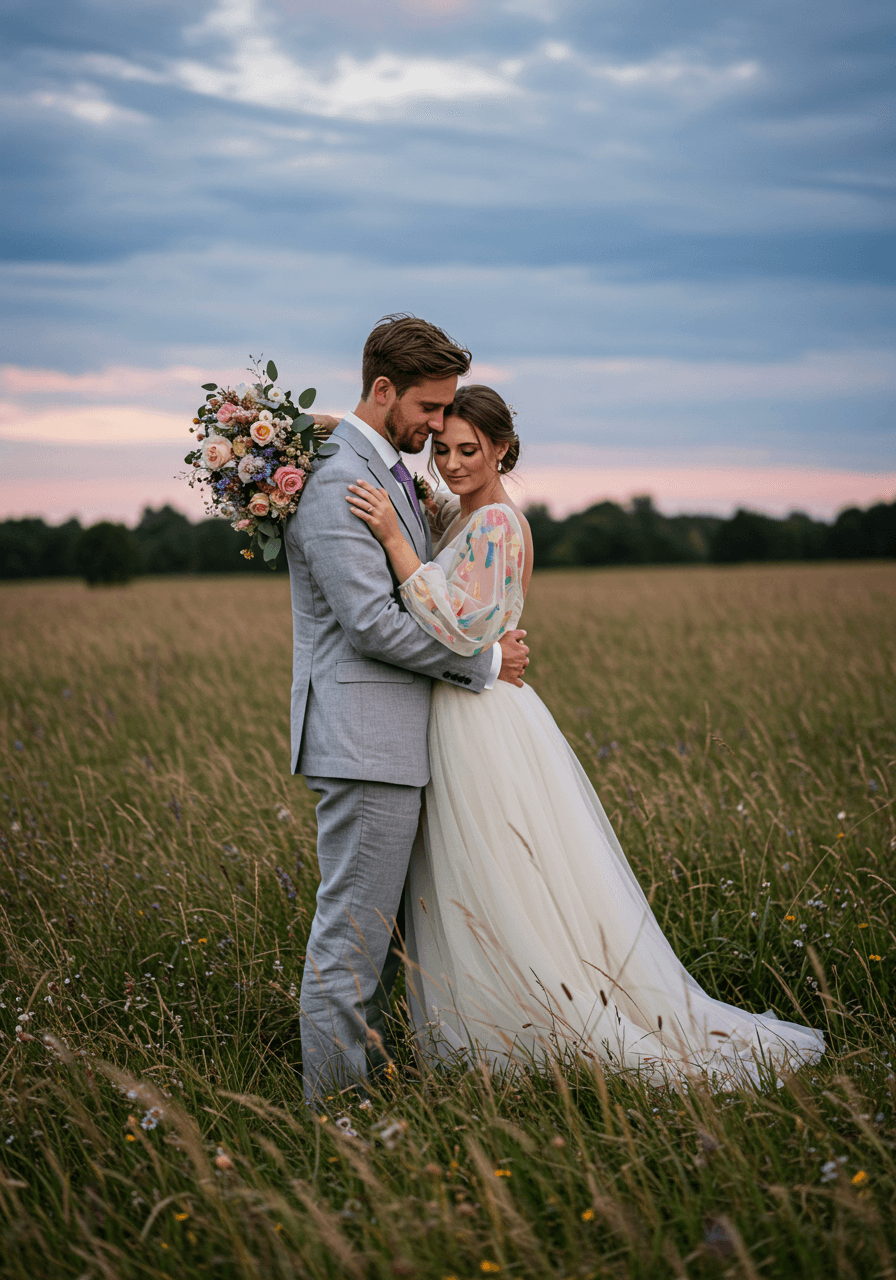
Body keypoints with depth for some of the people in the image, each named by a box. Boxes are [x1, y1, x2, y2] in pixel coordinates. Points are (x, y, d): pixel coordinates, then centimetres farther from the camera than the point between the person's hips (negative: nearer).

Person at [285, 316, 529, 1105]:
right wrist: (484, 662, -10)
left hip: (396, 741, 10)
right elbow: (373, 623, -20)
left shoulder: (393, 475, 18)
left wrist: (485, 649, 10)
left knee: (381, 923, 14)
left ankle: (373, 1079, 22)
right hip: (365, 739, -10)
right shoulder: (336, 484, -15)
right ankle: (335, 1099, 4)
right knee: (354, 927, -4)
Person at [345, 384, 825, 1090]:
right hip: (458, 722, 10)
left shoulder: (494, 523, -16)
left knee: (513, 906, -2)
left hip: (485, 730, -10)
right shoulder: (457, 514, 13)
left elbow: (464, 631, -28)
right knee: (473, 906, 14)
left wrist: (395, 537, -29)